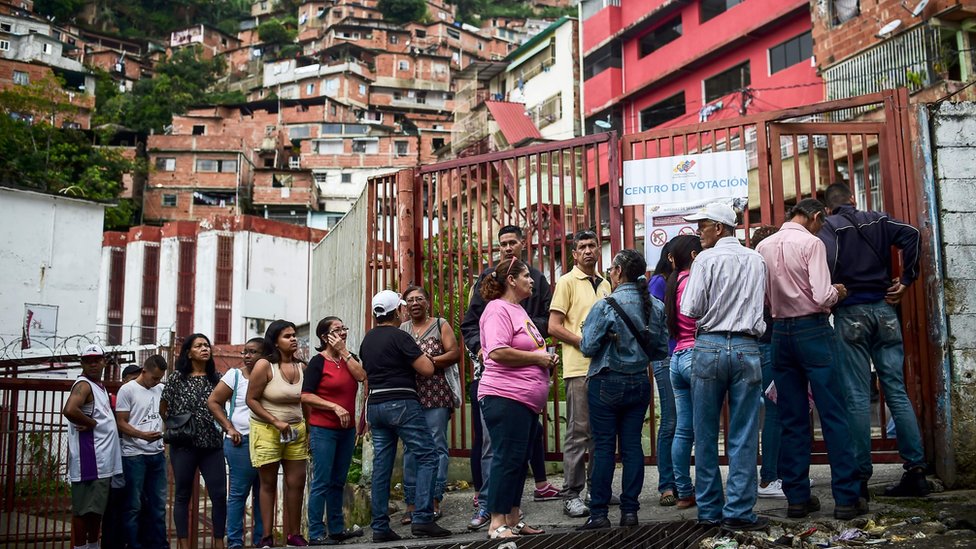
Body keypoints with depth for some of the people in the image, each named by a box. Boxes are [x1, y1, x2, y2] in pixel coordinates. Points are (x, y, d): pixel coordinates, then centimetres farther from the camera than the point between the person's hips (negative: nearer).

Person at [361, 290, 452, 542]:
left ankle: (380, 527, 6)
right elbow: (427, 369, -12)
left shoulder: (367, 340, 13)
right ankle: (422, 519, -14)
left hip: (375, 405, 8)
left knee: (381, 465, 7)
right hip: (401, 403, -7)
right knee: (427, 457, -4)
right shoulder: (399, 336, -9)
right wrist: (424, 355, 8)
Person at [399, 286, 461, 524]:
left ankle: (434, 500, -2)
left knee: (437, 446, -5)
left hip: (436, 395, -3)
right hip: (409, 395, 3)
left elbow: (454, 353, -2)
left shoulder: (440, 325, 7)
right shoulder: (401, 329, 17)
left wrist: (430, 362, -14)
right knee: (411, 448, 2)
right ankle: (411, 502, 5)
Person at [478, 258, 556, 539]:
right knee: (507, 459, -8)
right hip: (506, 398, -10)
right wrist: (537, 357, -14)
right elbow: (497, 352, -22)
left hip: (527, 399, 10)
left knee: (519, 461, 11)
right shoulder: (498, 309, -10)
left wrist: (547, 358, 13)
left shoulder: (518, 310, 21)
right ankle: (497, 524, -3)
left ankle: (513, 520, 18)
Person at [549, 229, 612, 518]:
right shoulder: (567, 282, -3)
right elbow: (554, 327, -9)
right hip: (579, 367, -6)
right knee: (578, 432, -4)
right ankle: (572, 496, 2)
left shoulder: (604, 285, 17)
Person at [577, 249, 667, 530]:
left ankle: (599, 513, 4)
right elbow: (662, 349, 6)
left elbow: (588, 347, -14)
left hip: (607, 384, -4)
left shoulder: (605, 306, -15)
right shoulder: (656, 306, 0)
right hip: (639, 383, 5)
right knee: (632, 445, 8)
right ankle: (629, 510, 11)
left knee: (604, 447, 1)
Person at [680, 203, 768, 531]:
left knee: (706, 434, 6)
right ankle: (739, 512, 1)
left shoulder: (707, 259, -4)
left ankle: (709, 510, 12)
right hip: (747, 349, 3)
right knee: (743, 435, 2)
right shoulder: (756, 261, 9)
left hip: (710, 346, -3)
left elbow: (690, 309, -6)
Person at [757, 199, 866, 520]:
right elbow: (823, 297, -16)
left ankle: (797, 497, 12)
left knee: (792, 419, 9)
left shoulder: (764, 247, 7)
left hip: (780, 333, 5)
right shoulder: (811, 243, -9)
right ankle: (846, 499, 2)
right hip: (813, 331, -5)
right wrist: (838, 292, 4)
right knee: (833, 415, 0)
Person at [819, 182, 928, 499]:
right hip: (884, 309, 3)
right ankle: (916, 471, 6)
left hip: (850, 312, -3)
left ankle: (861, 477, 1)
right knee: (896, 390, 6)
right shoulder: (878, 220, 12)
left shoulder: (830, 226, 1)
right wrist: (906, 281, 1)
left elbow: (828, 257, -19)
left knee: (857, 396, -1)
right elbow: (911, 234, -4)